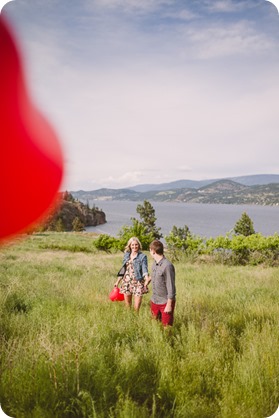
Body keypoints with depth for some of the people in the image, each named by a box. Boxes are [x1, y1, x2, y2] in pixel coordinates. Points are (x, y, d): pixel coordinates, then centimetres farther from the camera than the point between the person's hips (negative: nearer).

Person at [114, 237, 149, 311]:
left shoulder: (142, 256, -4)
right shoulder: (126, 255, 10)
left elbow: (144, 269, -14)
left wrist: (147, 278, -34)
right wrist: (117, 281, 17)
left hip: (137, 283, -4)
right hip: (127, 282, 4)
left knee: (137, 307, -5)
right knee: (127, 304, 11)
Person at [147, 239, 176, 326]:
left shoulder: (167, 266, -22)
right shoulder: (154, 263, 2)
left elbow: (170, 287, -20)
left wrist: (169, 305, -18)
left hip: (165, 302, -7)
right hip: (154, 301, 7)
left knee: (167, 326, 2)